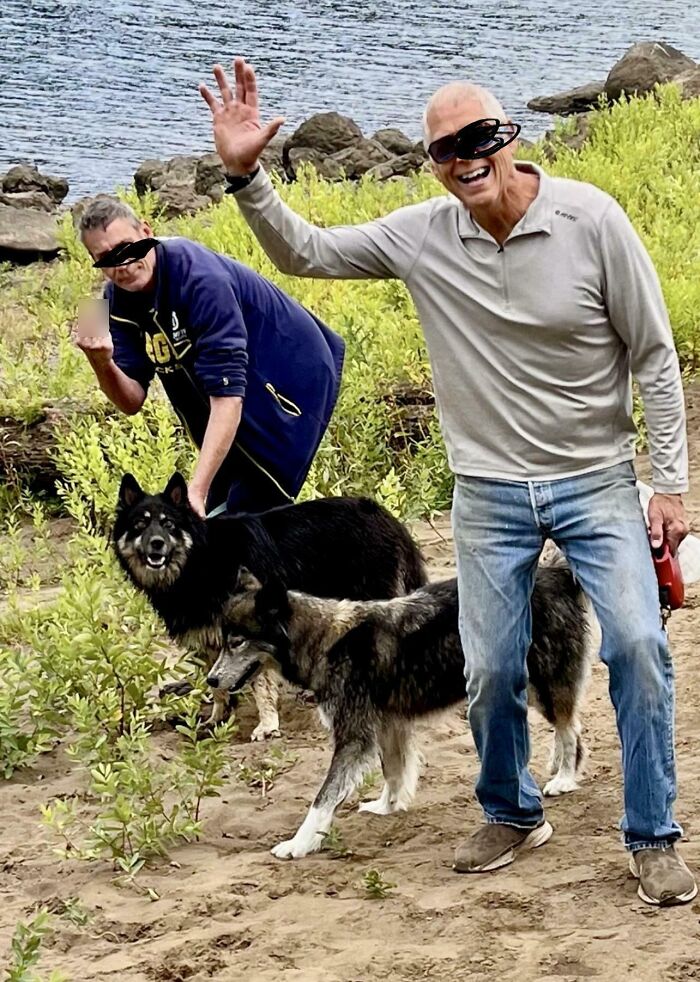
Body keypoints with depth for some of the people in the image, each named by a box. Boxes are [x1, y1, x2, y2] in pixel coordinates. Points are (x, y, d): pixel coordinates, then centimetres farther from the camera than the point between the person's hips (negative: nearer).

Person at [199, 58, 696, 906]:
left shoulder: (589, 218, -13)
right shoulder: (420, 236, -6)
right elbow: (303, 253, 1)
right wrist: (245, 176, -16)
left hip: (597, 484, -2)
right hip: (490, 493, 2)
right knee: (490, 671, 6)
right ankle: (510, 815, 32)